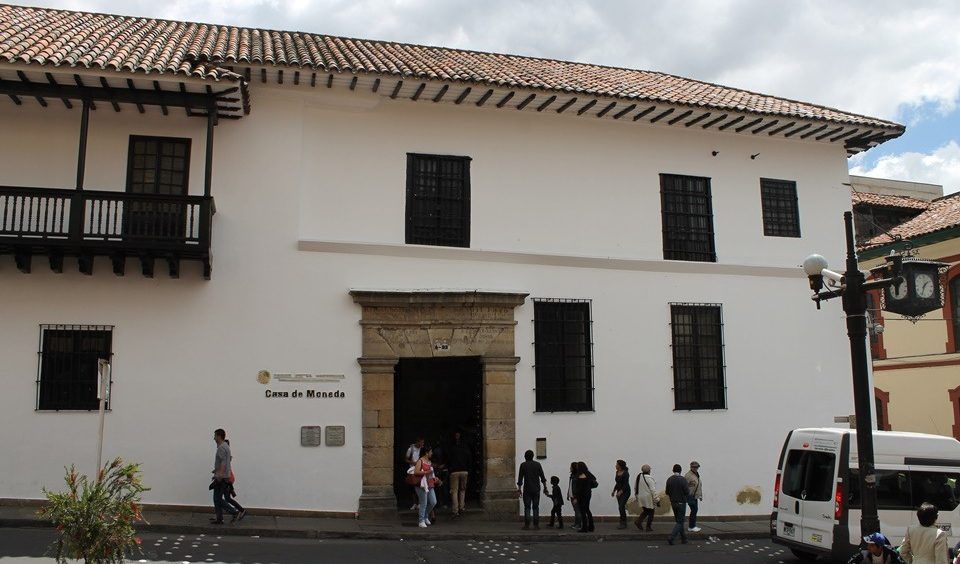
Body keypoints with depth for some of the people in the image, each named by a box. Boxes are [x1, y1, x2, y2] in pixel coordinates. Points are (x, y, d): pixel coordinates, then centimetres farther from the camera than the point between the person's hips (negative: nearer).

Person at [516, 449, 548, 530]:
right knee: (535, 507, 4)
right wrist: (545, 487, 10)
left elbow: (520, 478, -3)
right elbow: (542, 477, 4)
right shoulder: (537, 464, 4)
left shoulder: (523, 465, -1)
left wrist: (519, 488, 2)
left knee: (527, 507, 3)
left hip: (527, 489, -1)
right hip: (536, 489, 1)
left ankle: (527, 525, 0)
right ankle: (536, 525, 1)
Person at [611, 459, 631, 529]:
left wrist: (621, 492, -28)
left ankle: (623, 523, -8)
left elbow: (626, 484, -21)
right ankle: (623, 523, 14)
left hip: (625, 491, -8)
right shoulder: (617, 472, 8)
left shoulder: (625, 473, -16)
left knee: (621, 507, -13)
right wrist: (614, 491, 15)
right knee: (621, 507, 8)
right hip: (619, 491, 8)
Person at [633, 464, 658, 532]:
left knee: (646, 511, 21)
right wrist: (657, 500, -15)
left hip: (641, 497, 7)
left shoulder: (638, 476, 4)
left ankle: (638, 521, 6)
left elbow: (635, 487, 13)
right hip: (649, 498, -7)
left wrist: (637, 495, 25)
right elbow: (653, 490, -20)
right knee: (651, 512, 8)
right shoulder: (649, 478, -20)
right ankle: (649, 527, 12)